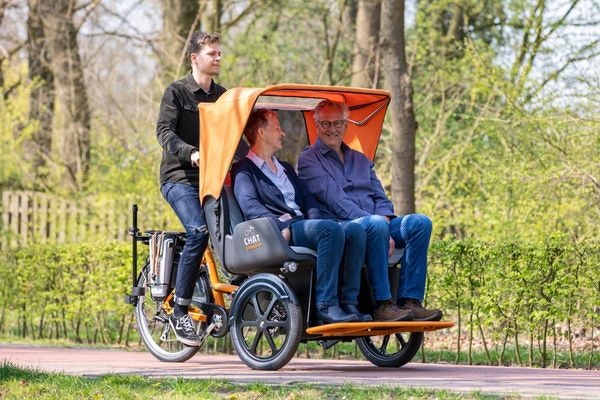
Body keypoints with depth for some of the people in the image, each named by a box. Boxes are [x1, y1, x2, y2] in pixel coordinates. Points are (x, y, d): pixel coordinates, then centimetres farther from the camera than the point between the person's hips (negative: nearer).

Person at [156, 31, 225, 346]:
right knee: (198, 231, -26)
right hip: (180, 177, -6)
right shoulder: (177, 92, -2)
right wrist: (190, 153, -31)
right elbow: (164, 131, -13)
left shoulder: (222, 95, 15)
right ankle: (180, 313, -20)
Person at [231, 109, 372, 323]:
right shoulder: (244, 169, 8)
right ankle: (325, 306, -34)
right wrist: (280, 226, -22)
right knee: (331, 228, -33)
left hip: (305, 226, 7)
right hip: (280, 233, -7)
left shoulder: (286, 168, 34)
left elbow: (308, 200, 24)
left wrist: (315, 222, 1)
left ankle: (349, 303, -25)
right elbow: (249, 206, -8)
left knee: (355, 230, -20)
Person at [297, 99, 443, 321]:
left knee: (419, 222, -20)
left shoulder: (360, 160, 28)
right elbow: (335, 200, -8)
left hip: (375, 223, 7)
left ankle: (409, 301, -29)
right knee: (375, 225, -38)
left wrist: (383, 219, -5)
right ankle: (382, 305, -37)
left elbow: (381, 198, 20)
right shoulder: (309, 160, 6)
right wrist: (374, 220, -18)